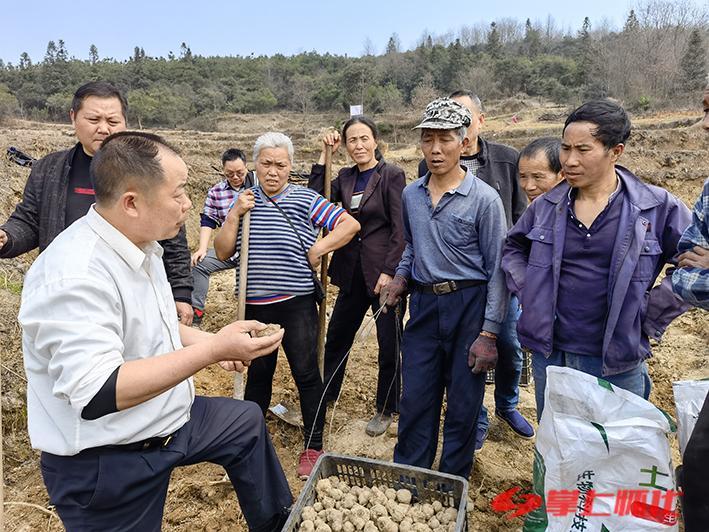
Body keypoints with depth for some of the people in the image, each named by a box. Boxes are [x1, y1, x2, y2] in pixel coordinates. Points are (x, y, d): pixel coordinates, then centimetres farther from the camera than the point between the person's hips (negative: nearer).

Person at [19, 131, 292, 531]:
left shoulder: (140, 245, 0)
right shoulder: (75, 276, -30)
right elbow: (96, 395, -35)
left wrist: (206, 341, 2)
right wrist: (212, 350, -36)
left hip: (166, 421, 9)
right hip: (105, 466, -9)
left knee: (247, 421, 21)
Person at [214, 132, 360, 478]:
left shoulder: (305, 199, -3)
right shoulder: (243, 201, 6)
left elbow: (350, 224, -4)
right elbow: (222, 253, 1)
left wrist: (319, 249, -11)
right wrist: (234, 214, -9)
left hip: (296, 304, -3)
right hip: (254, 306, 3)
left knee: (306, 373, 5)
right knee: (257, 373, 18)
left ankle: (313, 446, 21)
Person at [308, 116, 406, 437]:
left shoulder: (392, 175, -8)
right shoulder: (345, 177, 9)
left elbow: (400, 229, -12)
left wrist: (389, 272, -16)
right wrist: (324, 155, -4)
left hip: (384, 270, -6)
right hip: (353, 271, 6)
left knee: (389, 344, 6)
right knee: (336, 336, 17)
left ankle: (386, 410, 26)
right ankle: (324, 396, 37)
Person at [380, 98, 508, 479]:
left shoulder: (484, 198, -11)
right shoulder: (411, 195, 5)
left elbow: (497, 270, -9)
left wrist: (489, 333, -12)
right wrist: (401, 278, 2)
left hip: (469, 307, -4)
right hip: (424, 305, 4)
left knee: (463, 406, 10)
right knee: (415, 401, 11)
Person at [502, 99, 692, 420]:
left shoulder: (657, 207, -7)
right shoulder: (547, 206, 1)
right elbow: (514, 248, 17)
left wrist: (652, 313, -7)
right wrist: (529, 293, 3)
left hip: (617, 365, -2)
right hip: (550, 356, 3)